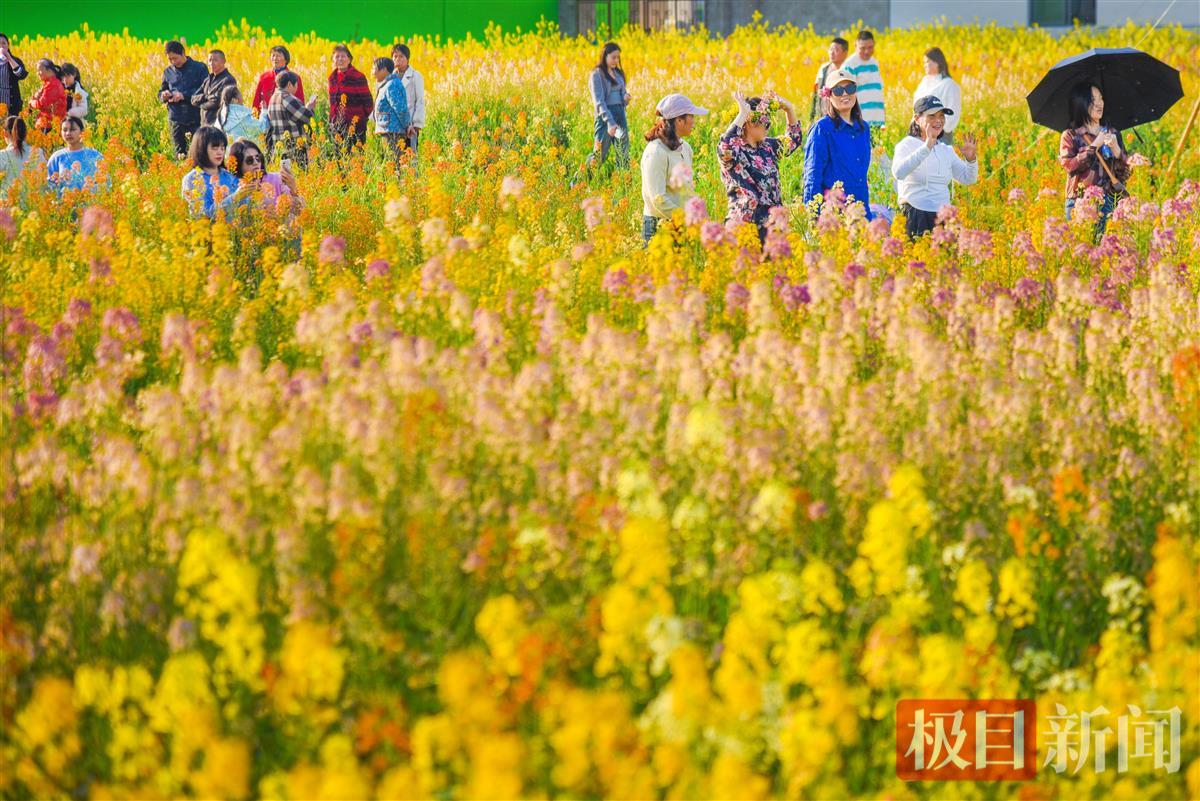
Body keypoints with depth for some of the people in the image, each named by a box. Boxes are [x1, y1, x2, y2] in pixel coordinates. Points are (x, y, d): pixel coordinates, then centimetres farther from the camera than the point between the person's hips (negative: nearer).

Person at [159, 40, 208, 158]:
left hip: (195, 119, -3)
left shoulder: (199, 68, 0)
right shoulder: (168, 72, 12)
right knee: (179, 154, 3)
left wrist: (184, 95, -15)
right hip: (176, 120, 3)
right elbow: (160, 94, 19)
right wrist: (164, 96, -6)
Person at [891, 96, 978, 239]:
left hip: (943, 216, 5)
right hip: (914, 215, -5)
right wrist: (926, 148, -31)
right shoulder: (907, 145, -4)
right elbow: (898, 172, -25)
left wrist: (970, 159, -3)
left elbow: (968, 179, 17)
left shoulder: (946, 150, 13)